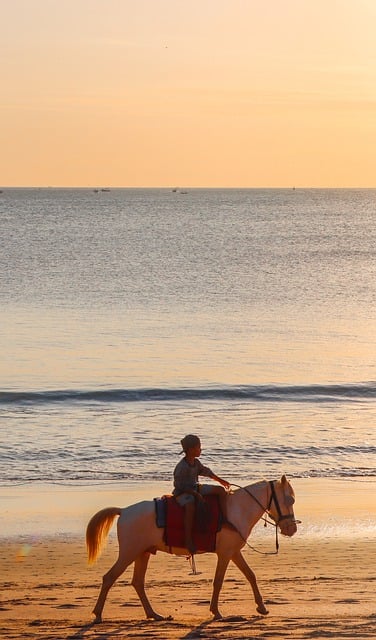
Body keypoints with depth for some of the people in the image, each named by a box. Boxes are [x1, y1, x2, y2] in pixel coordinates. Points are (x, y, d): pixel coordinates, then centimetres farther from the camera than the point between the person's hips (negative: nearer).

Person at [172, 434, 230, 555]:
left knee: (221, 490, 0)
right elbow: (179, 486, -20)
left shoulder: (196, 462, 5)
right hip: (182, 493, -9)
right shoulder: (181, 467, -21)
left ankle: (225, 518, 2)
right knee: (190, 507, -42)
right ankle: (188, 540, -41)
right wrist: (195, 493, -25)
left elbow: (206, 471, 23)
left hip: (195, 488, 9)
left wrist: (221, 481, 29)